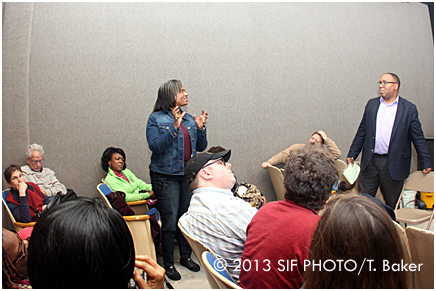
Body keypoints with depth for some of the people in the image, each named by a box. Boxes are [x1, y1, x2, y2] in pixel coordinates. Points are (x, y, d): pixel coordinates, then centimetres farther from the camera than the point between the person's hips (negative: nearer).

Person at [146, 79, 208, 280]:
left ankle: (186, 256, 29)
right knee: (170, 220, -1)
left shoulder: (190, 119, 11)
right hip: (166, 176, -5)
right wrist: (174, 128, -22)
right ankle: (168, 263, 15)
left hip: (189, 175, 5)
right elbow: (155, 146, -16)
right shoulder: (156, 119, -4)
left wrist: (200, 128, -5)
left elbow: (201, 147, 11)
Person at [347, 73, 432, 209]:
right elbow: (361, 132, 12)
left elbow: (418, 138, 3)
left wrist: (426, 163, 1)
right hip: (370, 162, 2)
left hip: (394, 165, -2)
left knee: (393, 205, 9)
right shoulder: (371, 104, 10)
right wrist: (352, 155, 10)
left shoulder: (409, 108, 1)